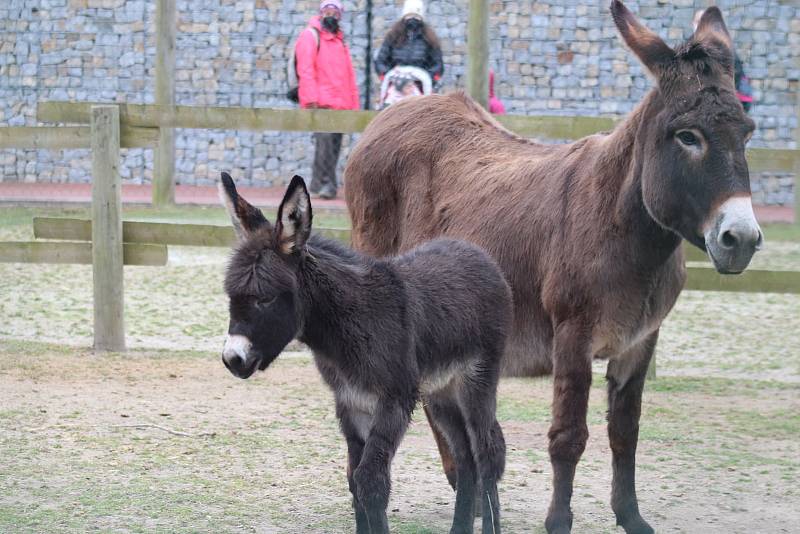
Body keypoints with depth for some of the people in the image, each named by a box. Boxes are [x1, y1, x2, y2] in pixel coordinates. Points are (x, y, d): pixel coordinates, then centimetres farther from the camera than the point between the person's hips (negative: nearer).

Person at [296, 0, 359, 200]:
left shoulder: (340, 41, 23)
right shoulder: (311, 36, 1)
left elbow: (349, 76, 26)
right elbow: (305, 69, -9)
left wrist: (354, 104, 20)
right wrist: (311, 99, -18)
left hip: (340, 104, 7)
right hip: (321, 103, -7)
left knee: (334, 146, 6)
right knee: (325, 141, -19)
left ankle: (325, 186, 10)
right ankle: (324, 184, -18)